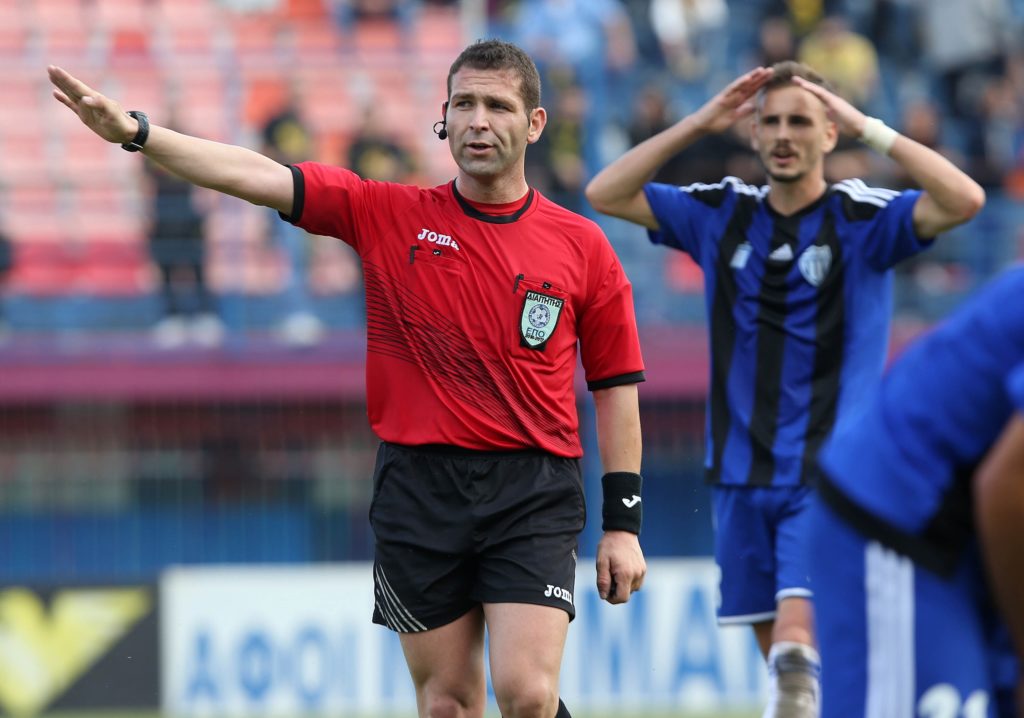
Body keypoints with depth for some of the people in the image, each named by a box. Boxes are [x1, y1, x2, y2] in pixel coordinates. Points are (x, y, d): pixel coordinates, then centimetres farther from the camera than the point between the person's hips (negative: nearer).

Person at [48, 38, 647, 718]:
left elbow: (617, 390, 7)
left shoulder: (584, 247, 3)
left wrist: (623, 525, 3)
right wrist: (137, 132, -18)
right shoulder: (389, 215, 4)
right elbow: (261, 177, -5)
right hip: (419, 487, 2)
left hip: (531, 494, -1)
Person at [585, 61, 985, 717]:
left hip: (828, 475, -5)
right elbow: (605, 194, 5)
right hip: (743, 475, 5)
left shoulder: (862, 219, -5)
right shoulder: (721, 215, 7)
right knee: (774, 648, 8)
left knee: (796, 641, -20)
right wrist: (698, 125, -4)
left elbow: (963, 200, -21)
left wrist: (867, 127, -19)